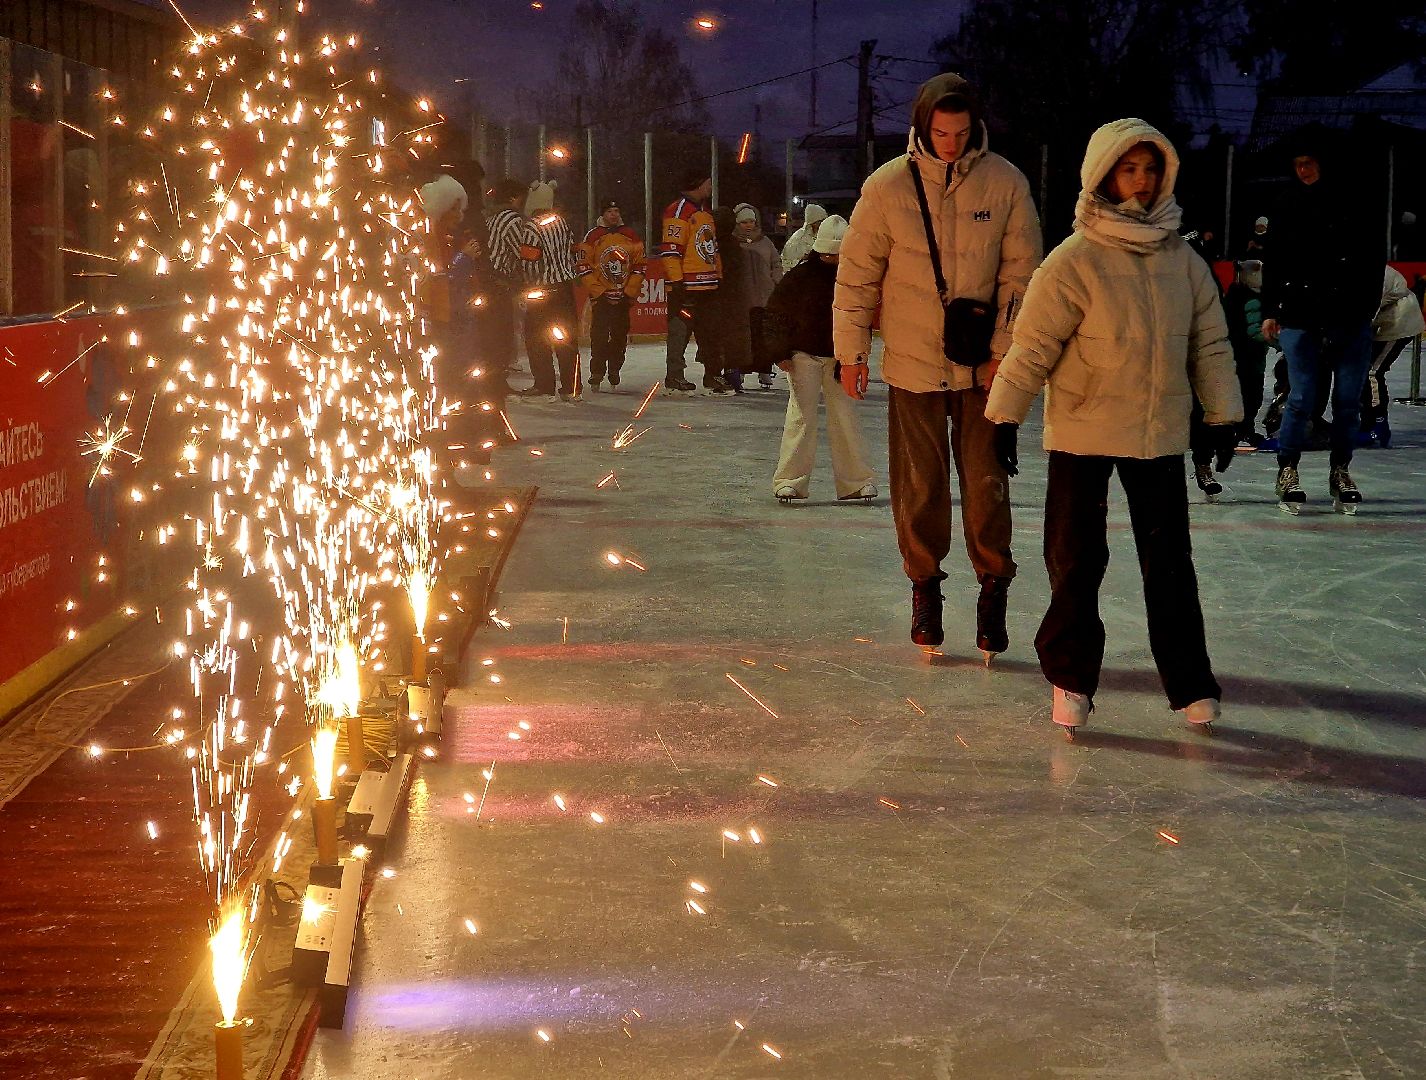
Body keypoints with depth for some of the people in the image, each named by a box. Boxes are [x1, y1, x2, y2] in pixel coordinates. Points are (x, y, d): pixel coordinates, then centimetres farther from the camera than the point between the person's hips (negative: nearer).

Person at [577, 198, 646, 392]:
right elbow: (584, 268, -3)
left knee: (620, 337, 6)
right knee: (599, 337, -9)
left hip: (624, 297, 3)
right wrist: (598, 292, -8)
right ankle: (596, 376, -5)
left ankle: (614, 373, 17)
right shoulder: (592, 237, -2)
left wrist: (630, 293, 0)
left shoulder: (631, 237, 7)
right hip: (601, 296, -3)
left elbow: (639, 267, 9)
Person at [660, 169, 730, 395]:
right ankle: (674, 379, 1)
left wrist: (719, 277, 23)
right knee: (680, 331, -4)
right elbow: (670, 250, -17)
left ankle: (713, 377, 16)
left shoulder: (705, 213, 21)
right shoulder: (679, 211, -10)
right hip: (686, 287, -9)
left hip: (708, 286, 9)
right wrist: (676, 281, -20)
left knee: (711, 333, 11)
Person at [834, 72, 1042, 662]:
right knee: (919, 484, 5)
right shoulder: (888, 186, -4)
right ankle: (924, 586, 20)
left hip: (982, 364, 0)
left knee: (986, 480, 0)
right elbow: (857, 275, 3)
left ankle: (993, 588, 13)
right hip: (912, 361, 0)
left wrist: (1005, 350, -4)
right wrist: (852, 350, 3)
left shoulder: (1005, 183, -3)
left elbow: (1021, 274, 1)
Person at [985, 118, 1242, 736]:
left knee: (1170, 564, 7)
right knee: (1076, 563, 4)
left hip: (1162, 436, 3)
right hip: (1082, 436, -3)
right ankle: (1070, 681, 17)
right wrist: (1005, 417, -10)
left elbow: (1209, 344, 13)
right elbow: (1033, 346, -9)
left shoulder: (1184, 263, 5)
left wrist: (1223, 416, 13)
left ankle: (1190, 685, 16)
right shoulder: (1074, 262, -9)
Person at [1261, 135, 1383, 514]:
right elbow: (1273, 263, 10)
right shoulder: (1288, 208, 8)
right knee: (1301, 398, -4)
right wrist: (1270, 311, 4)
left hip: (1351, 316, 0)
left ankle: (1341, 472, 14)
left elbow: (1373, 255, 4)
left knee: (1348, 399, 3)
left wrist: (1369, 305, -4)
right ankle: (1287, 471, 7)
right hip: (1300, 316, 0)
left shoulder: (1350, 203, 4)